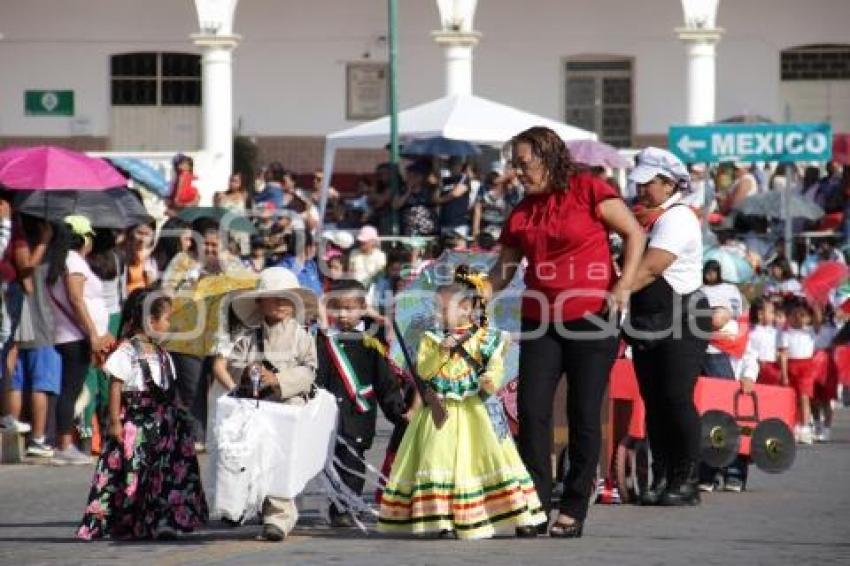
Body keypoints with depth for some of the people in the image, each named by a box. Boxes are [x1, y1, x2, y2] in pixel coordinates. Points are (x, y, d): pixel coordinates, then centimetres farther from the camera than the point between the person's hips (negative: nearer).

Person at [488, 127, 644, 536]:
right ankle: (536, 506, -2)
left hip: (592, 318, -5)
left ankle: (574, 512, 7)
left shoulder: (588, 191, -5)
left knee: (584, 415, 1)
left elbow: (634, 234, -2)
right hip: (540, 321, 5)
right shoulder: (522, 213, 10)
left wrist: (624, 284, -11)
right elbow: (504, 268, 12)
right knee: (531, 410, -6)